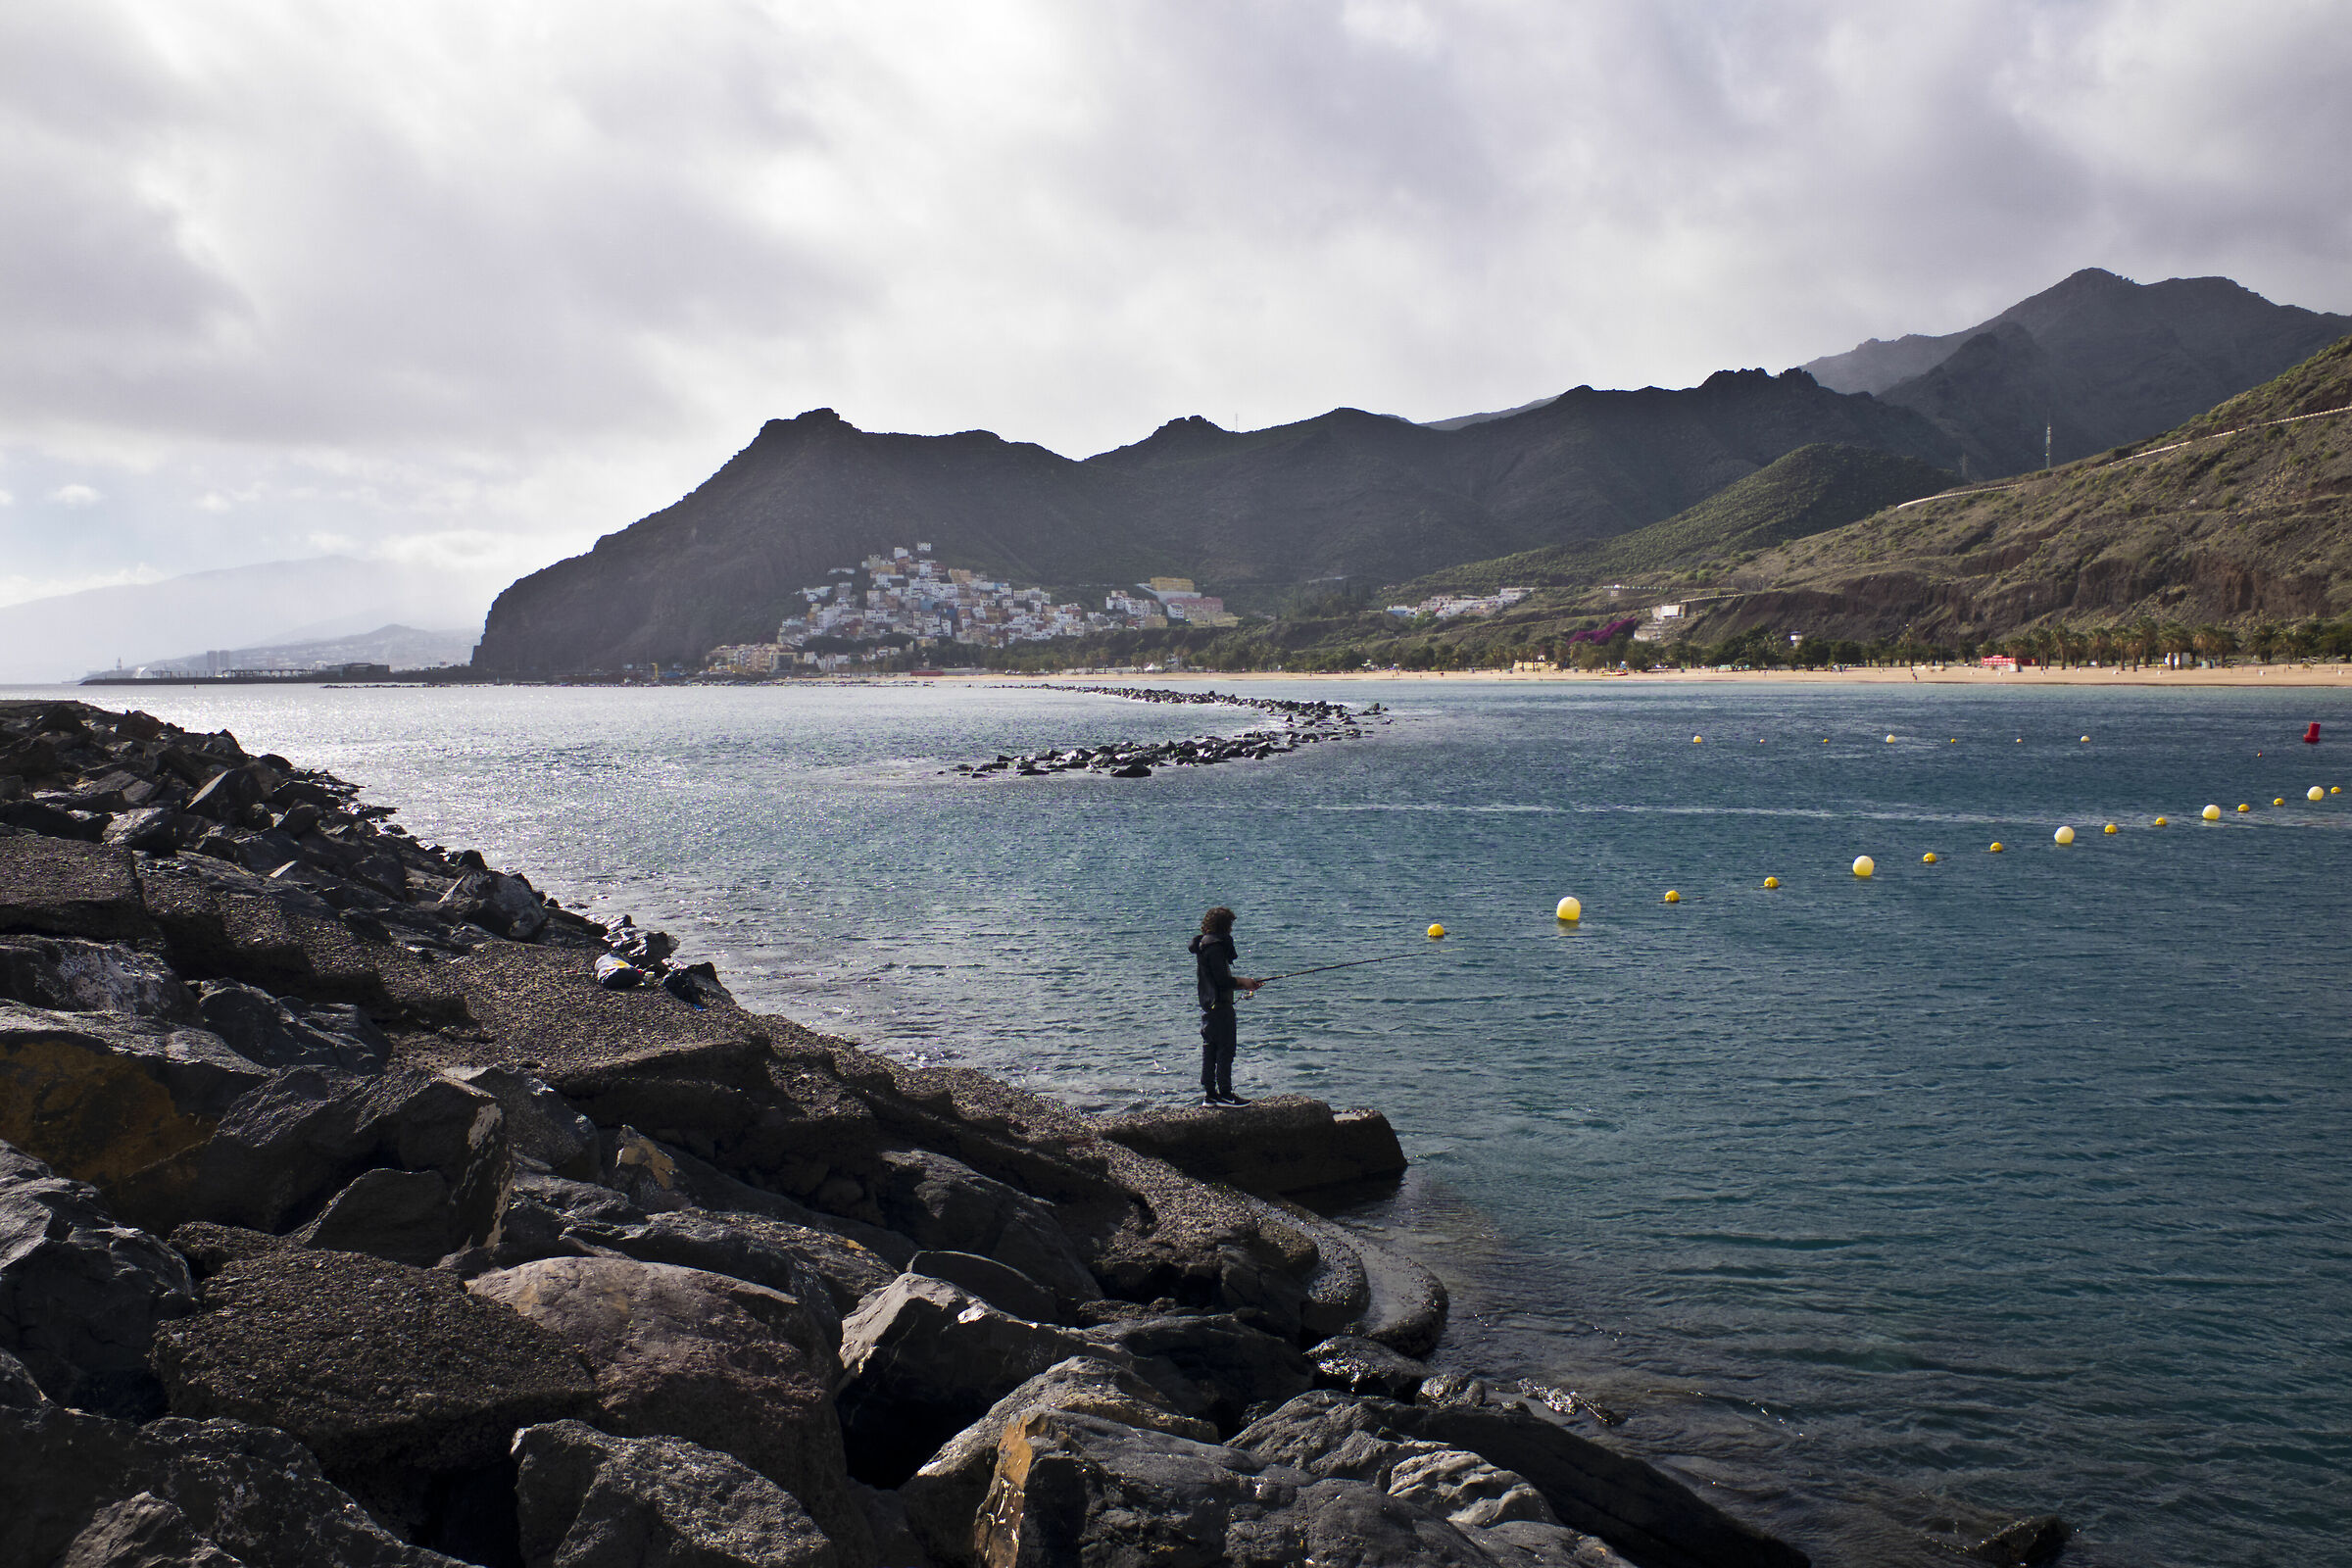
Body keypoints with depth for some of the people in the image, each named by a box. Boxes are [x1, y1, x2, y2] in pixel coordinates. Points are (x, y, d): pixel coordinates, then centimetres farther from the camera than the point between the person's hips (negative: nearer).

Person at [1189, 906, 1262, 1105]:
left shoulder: (1204, 945, 15)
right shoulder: (1215, 946, -16)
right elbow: (1223, 980, -21)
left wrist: (1243, 985, 17)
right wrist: (1242, 981, -3)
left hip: (1208, 1007, 10)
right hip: (1220, 1006, -10)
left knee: (1209, 1050, 11)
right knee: (1226, 1049, -4)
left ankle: (1209, 1093, 15)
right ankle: (1224, 1093, -2)